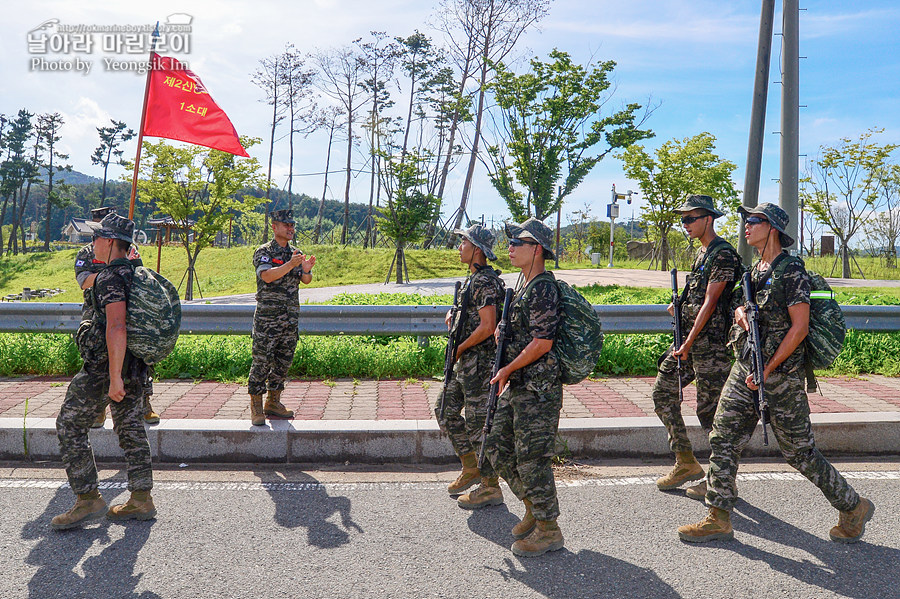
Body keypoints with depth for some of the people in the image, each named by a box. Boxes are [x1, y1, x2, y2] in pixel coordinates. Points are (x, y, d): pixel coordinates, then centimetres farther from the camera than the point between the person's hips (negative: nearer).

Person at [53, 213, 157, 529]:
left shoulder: (110, 278, -17)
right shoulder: (138, 273, 11)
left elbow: (116, 329, -28)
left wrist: (114, 378, -28)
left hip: (106, 363, -9)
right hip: (135, 365, 9)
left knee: (70, 424, 4)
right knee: (130, 427, 12)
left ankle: (88, 499, 4)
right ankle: (141, 500, 16)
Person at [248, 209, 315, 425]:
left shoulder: (296, 253, 13)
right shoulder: (263, 252, -4)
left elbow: (306, 280, 3)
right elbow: (267, 276, -21)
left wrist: (306, 269, -19)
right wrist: (290, 264, -31)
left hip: (291, 317, 6)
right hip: (267, 317, -6)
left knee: (283, 361, 10)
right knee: (262, 360, -3)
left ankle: (273, 403, 22)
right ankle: (256, 405, 6)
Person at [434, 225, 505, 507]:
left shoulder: (485, 282, -18)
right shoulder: (473, 279, 14)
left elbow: (487, 327, -25)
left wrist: (459, 349, -14)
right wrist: (454, 312, 8)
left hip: (479, 360, -11)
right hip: (465, 360, 11)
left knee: (477, 422, -3)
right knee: (446, 410, 17)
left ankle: (491, 487, 9)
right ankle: (471, 467, 28)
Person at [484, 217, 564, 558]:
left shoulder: (543, 288, -15)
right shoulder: (525, 286, 15)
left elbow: (543, 342, -21)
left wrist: (507, 369, -14)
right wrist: (504, 332, 8)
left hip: (537, 388, -10)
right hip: (517, 386, 10)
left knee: (531, 456, -3)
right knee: (497, 446, 15)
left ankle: (548, 529, 12)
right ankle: (533, 508, 29)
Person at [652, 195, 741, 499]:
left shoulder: (723, 254, -12)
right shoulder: (701, 252, 17)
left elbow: (710, 302, -17)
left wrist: (689, 343, -20)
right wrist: (678, 304, 6)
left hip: (710, 339, -10)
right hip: (687, 336, 10)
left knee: (709, 408, -3)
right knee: (662, 393, 9)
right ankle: (686, 463, 20)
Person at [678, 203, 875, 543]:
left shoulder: (791, 271, -13)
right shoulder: (754, 271, 12)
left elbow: (799, 328, -17)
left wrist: (767, 370, -17)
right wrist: (740, 311, -2)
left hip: (780, 375, -8)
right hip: (745, 368, 8)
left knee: (799, 451, 3)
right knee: (723, 438, 3)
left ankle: (853, 508, 26)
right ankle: (719, 519, 10)